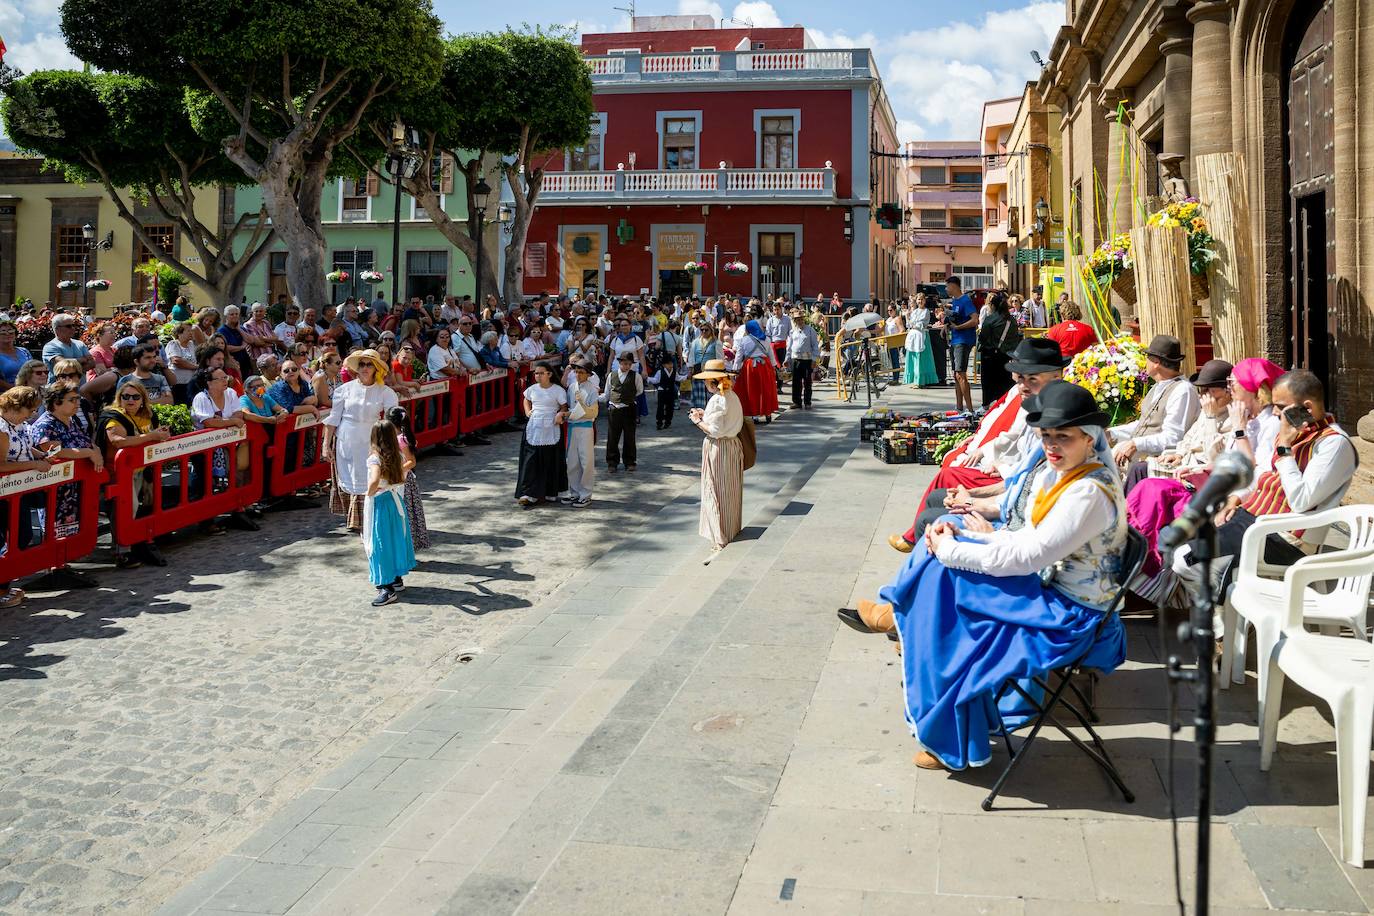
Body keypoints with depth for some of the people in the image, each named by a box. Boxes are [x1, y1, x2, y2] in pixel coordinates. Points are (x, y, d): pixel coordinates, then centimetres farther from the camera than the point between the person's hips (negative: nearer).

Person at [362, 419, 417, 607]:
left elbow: (375, 480, -38)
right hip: (395, 500, 7)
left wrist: (369, 493, -22)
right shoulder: (397, 455, 0)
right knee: (396, 538, 18)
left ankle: (387, 588, -2)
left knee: (380, 544, -1)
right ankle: (398, 579, 30)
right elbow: (411, 462, 21)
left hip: (379, 504, -7)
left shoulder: (375, 458, -21)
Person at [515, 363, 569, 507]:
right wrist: (527, 411, 8)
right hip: (534, 428, 3)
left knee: (551, 461, 5)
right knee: (531, 460, -5)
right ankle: (530, 495, -6)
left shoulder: (558, 390, -3)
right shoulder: (532, 389, 7)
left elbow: (564, 407, 1)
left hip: (550, 429, -3)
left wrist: (560, 415, -20)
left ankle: (550, 493, 19)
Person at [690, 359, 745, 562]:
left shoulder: (716, 401, -21)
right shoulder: (733, 396, 5)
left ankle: (720, 538, 2)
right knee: (730, 490, 19)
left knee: (716, 492, 0)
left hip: (718, 448, -8)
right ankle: (733, 527, 33)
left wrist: (698, 421, -8)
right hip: (733, 444, 8)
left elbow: (715, 431, -22)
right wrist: (705, 415, 10)